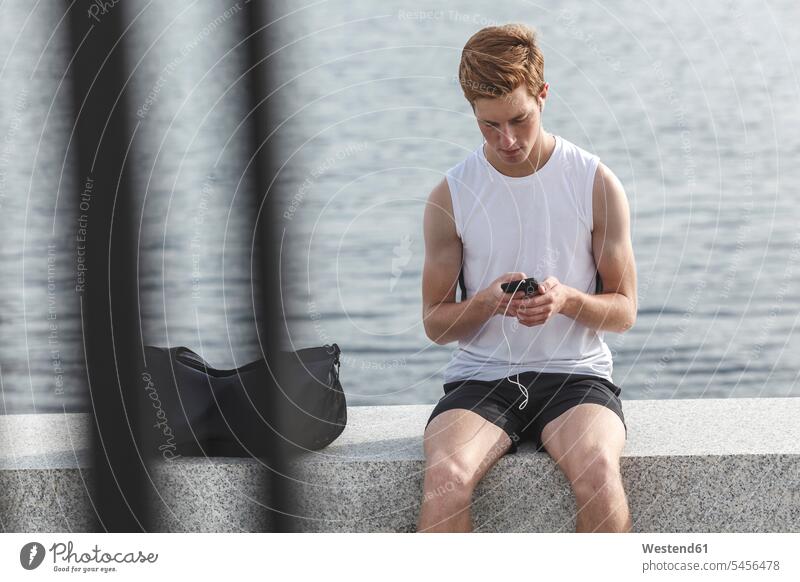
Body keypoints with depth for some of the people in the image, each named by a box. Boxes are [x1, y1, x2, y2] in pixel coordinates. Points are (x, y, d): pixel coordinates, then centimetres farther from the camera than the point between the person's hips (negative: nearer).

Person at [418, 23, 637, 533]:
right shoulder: (451, 196, 4)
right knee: (446, 479, -32)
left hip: (576, 372, 0)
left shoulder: (597, 184, 2)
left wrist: (567, 299, -16)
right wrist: (487, 302, -14)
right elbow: (435, 322, 8)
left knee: (598, 472, -34)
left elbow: (625, 310, 6)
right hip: (481, 376, 1)